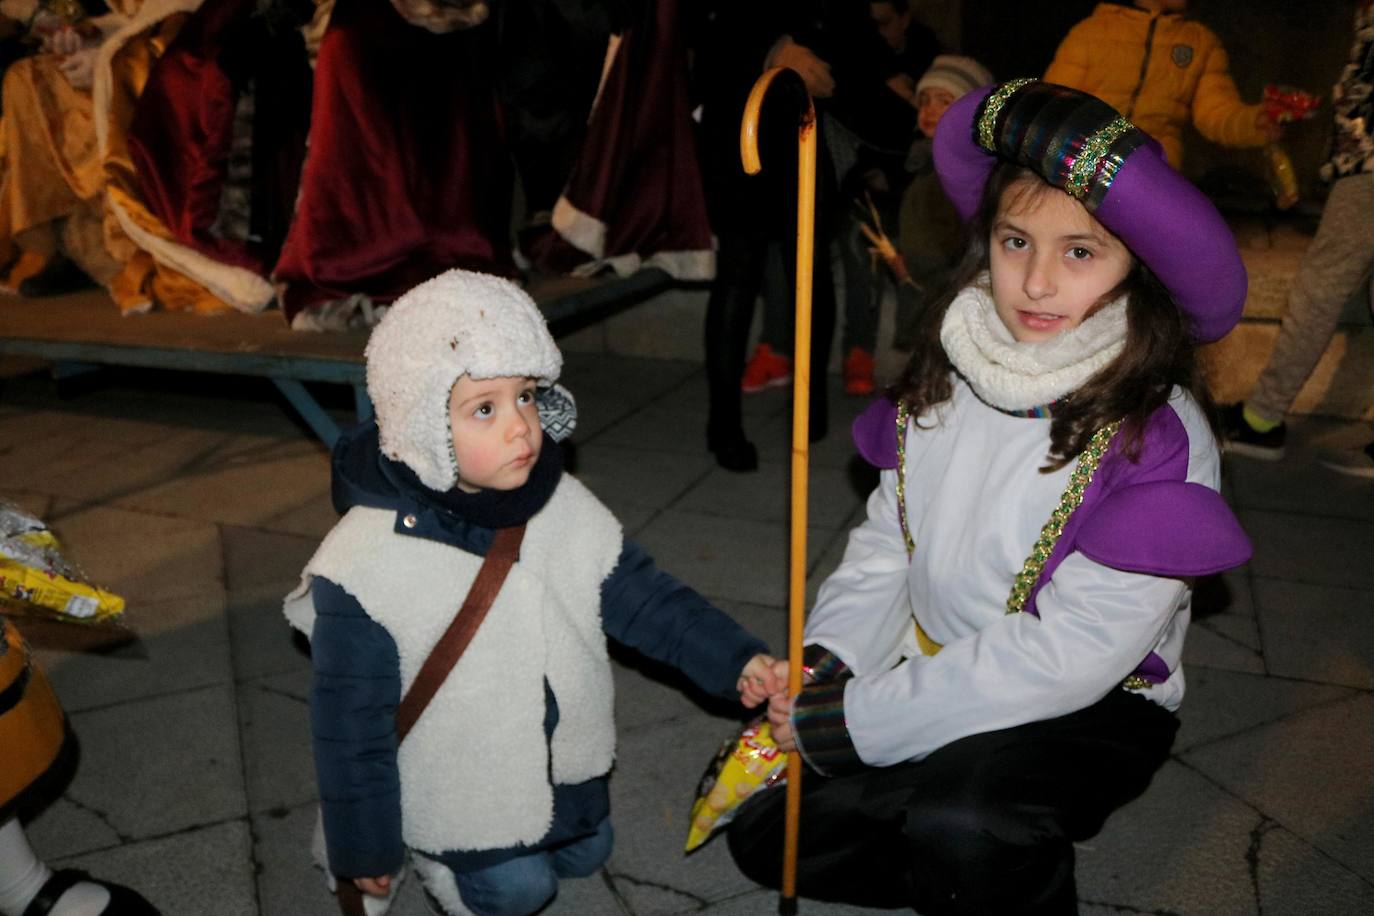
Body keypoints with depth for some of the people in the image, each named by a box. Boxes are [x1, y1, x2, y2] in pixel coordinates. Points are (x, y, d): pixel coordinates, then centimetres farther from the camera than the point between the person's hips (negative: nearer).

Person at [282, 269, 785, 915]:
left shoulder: (564, 508, -16)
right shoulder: (364, 567, -30)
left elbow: (642, 597, -6)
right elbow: (351, 722, -19)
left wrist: (735, 661, -18)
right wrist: (364, 847, -10)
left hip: (565, 767, 5)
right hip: (455, 792, -5)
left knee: (586, 854, 20)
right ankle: (426, 847, 29)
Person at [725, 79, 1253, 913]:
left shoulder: (1156, 437, -22)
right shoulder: (954, 375, -3)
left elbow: (1069, 656, -26)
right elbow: (888, 541, 3)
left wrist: (852, 720, -25)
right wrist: (825, 664, -14)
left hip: (1090, 710, -6)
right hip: (938, 673, 6)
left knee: (960, 827, -34)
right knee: (769, 831, 1)